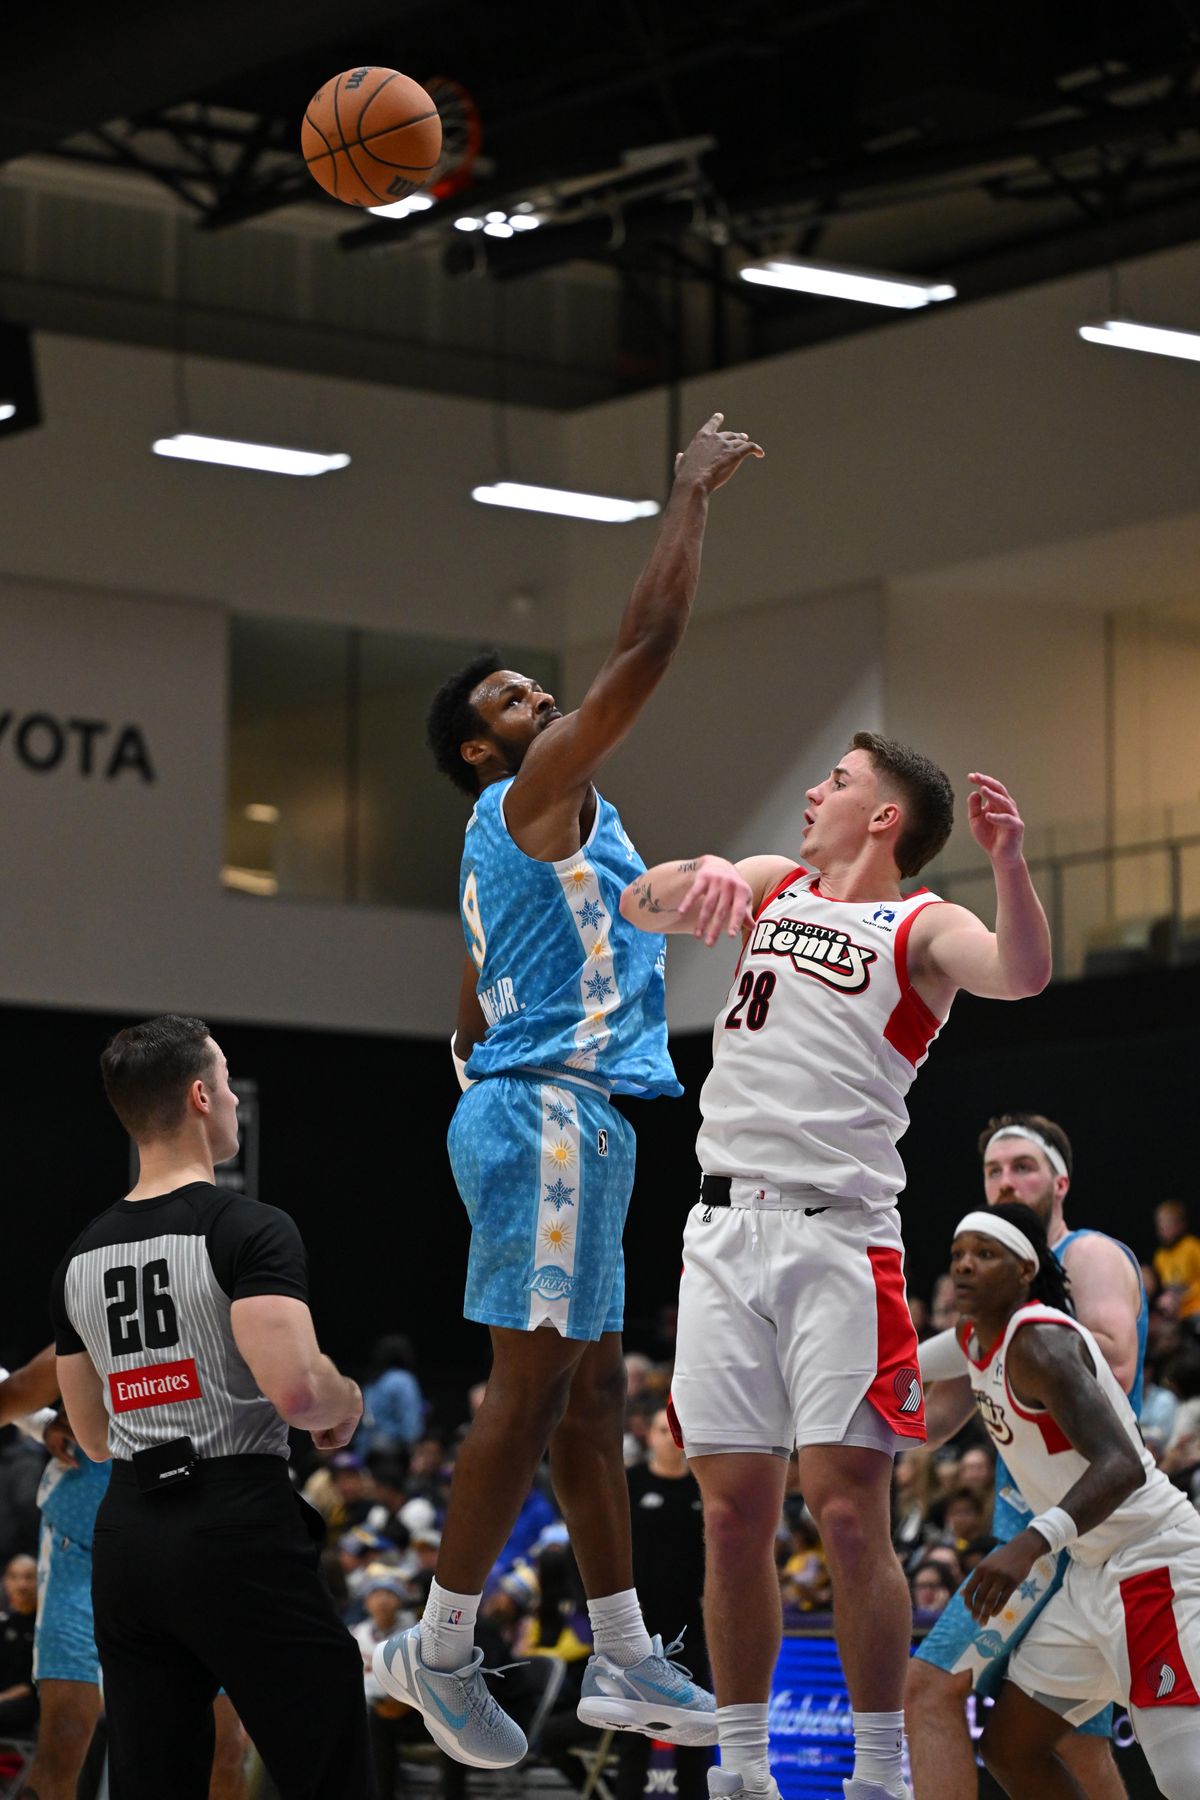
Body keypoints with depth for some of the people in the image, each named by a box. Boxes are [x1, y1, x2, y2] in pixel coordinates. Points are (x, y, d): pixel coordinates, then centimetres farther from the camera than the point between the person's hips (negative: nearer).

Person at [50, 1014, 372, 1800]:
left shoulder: (81, 1258, 13)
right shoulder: (250, 1229, -10)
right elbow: (296, 1388, -22)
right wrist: (347, 1402, -1)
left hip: (128, 1535, 7)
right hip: (238, 1528, -7)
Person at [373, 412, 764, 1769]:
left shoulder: (516, 834, 22)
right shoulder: (535, 789, -7)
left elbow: (474, 1017, 24)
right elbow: (646, 645, -15)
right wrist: (691, 492, -7)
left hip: (550, 1112, 11)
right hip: (548, 1110, -11)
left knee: (588, 1389, 10)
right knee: (533, 1384, -8)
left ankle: (623, 1665, 13)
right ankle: (438, 1649, -1)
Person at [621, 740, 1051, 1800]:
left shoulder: (921, 927, 1)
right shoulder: (773, 886, 19)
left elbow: (1021, 977, -18)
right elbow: (638, 907, 8)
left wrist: (1010, 867, -38)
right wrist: (706, 875, -15)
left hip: (839, 1236, -5)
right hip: (727, 1232, 5)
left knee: (849, 1514, -10)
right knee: (734, 1512, 4)